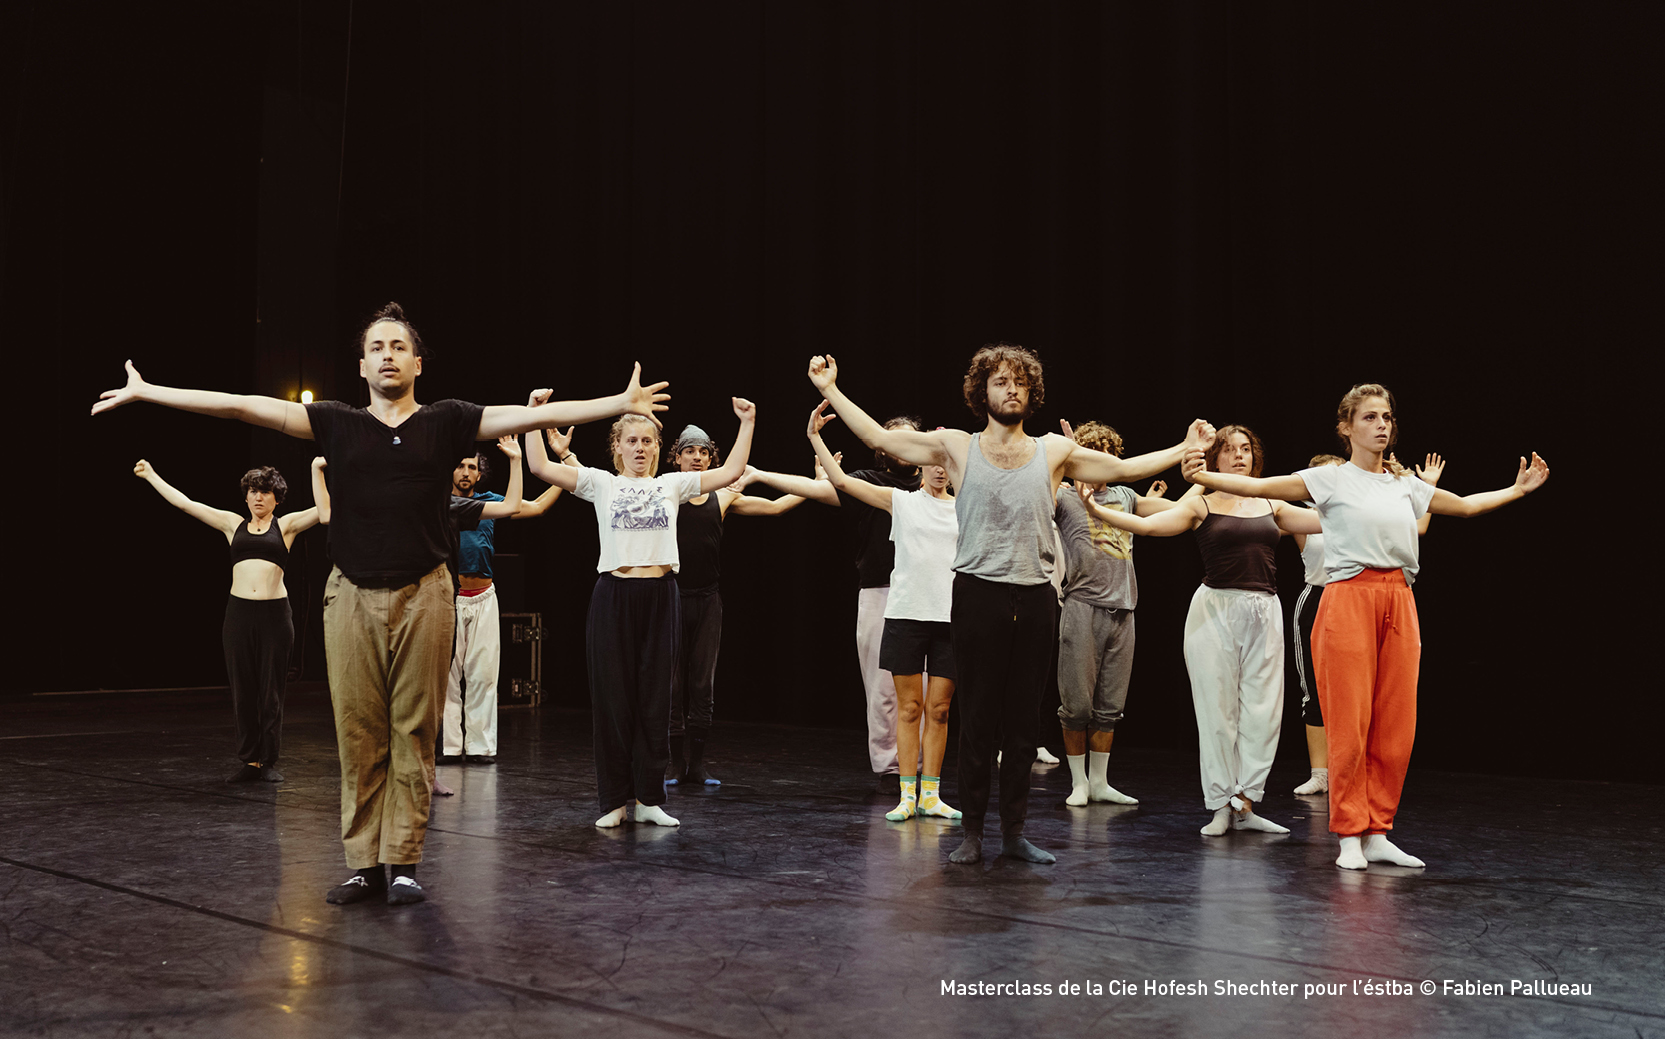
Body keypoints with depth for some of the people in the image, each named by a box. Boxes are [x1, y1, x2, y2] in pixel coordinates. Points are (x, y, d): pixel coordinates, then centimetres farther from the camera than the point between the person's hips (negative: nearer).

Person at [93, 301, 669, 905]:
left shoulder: (446, 423, 6)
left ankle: (404, 863, 11)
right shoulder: (337, 424, 8)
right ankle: (364, 865, 13)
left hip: (423, 595, -1)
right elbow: (239, 406, 6)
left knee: (414, 733, 2)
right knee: (357, 734, 3)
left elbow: (537, 415, 0)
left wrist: (621, 403, -5)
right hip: (353, 597, 1)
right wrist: (143, 393, 4)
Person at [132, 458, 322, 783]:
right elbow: (184, 503, 14)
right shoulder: (233, 524, 12)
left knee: (272, 690, 1)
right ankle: (249, 761, 12)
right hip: (239, 612, 2)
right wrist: (151, 475, 16)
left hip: (275, 613, -2)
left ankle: (269, 762, 10)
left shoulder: (286, 525, 7)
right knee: (243, 691, 4)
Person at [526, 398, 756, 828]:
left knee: (655, 699, 5)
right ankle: (614, 800, 10)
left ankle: (648, 798, 13)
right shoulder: (601, 483, 7)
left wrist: (746, 423, 3)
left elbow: (730, 473, 6)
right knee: (612, 698, 1)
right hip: (614, 595, -1)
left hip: (659, 596, 2)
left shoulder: (672, 484, 11)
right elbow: (540, 468, -2)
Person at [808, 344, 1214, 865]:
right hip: (979, 594, -2)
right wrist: (831, 390, 1)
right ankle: (973, 832, 10)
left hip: (1035, 599, 2)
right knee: (978, 718, 1)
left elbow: (1125, 467, 21)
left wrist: (1186, 448, 19)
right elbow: (880, 437, 5)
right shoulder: (957, 447, 6)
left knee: (1023, 721, 7)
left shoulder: (1053, 451, 12)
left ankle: (1014, 831, 17)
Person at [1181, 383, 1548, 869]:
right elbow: (1258, 487, -11)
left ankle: (1377, 834, 13)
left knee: (1395, 726, 4)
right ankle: (1349, 838, 5)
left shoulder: (1405, 484, 16)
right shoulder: (1330, 479, 0)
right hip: (1349, 601, -5)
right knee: (1349, 724, -4)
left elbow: (1466, 505, 31)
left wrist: (1517, 489, 30)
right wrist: (1203, 477, -25)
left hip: (1399, 605, 5)